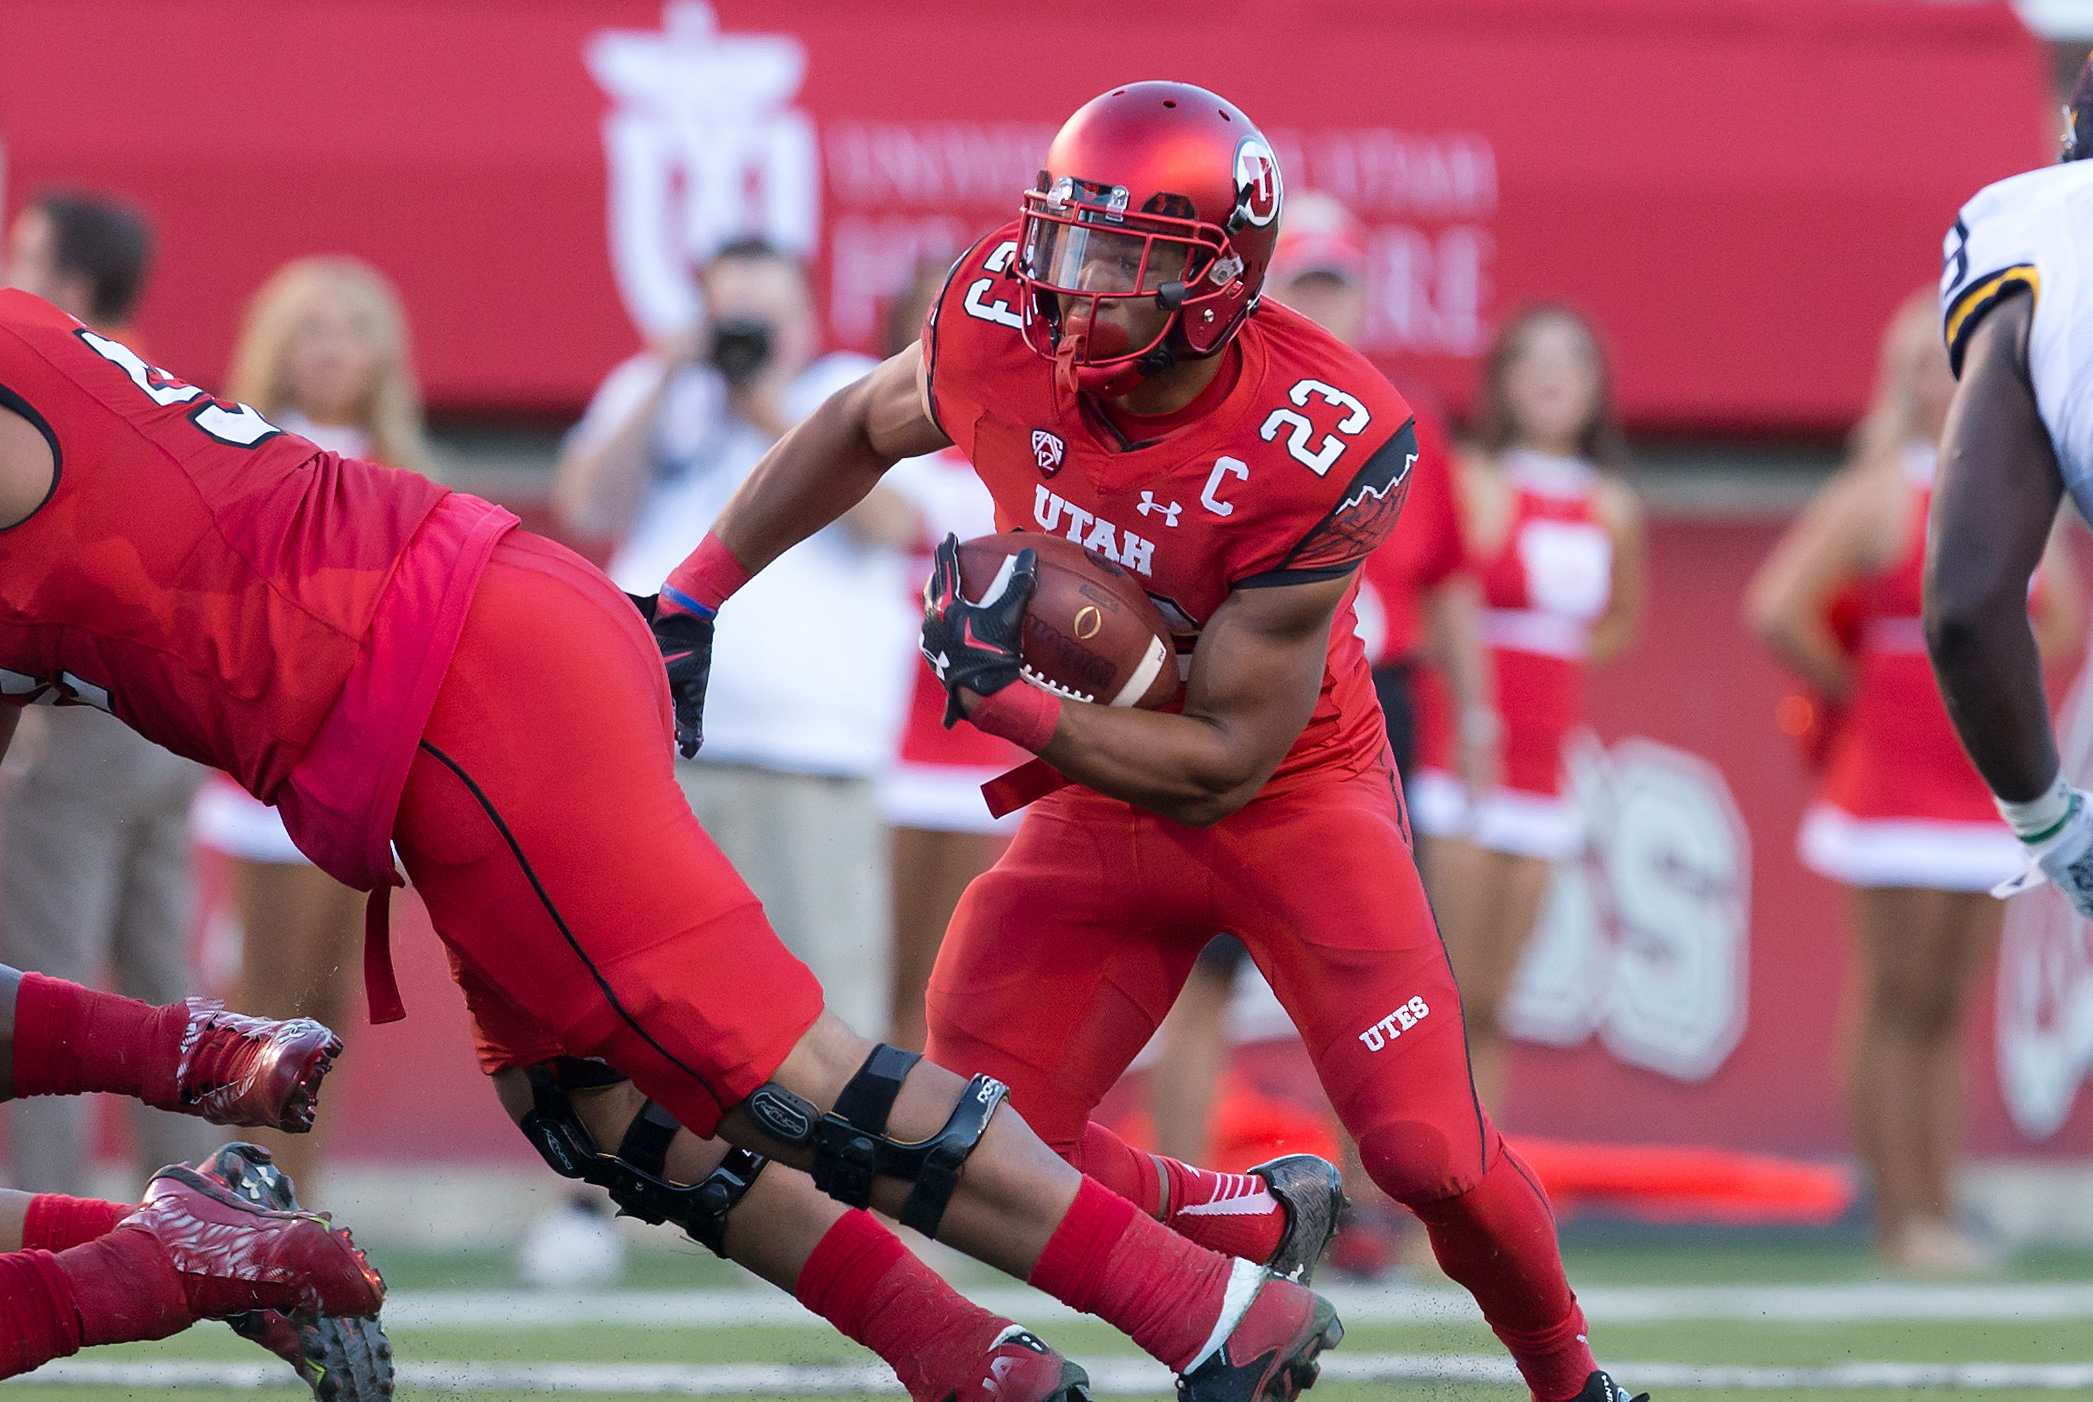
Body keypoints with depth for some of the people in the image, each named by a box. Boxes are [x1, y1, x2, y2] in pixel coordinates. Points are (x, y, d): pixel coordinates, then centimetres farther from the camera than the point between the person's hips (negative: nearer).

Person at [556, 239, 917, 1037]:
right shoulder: (651, 389, 19)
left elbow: (892, 520, -6)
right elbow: (585, 508, 4)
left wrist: (776, 415, -6)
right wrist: (666, 390, -2)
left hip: (808, 758, -3)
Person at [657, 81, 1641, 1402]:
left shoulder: (1316, 447, -31)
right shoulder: (1001, 330, -19)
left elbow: (1228, 761, -26)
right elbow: (861, 429, 7)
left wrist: (1004, 698, -33)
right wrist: (693, 595, 6)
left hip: (1293, 795, -4)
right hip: (1104, 808, 4)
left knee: (1429, 1156, -14)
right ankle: (1264, 1223, 22)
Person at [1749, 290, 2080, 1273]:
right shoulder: (1880, 494, -7)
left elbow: (2062, 617, 26)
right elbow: (1777, 609, -14)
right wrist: (1854, 690, -5)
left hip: (1989, 778, 6)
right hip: (1894, 776, -6)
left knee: (1947, 1009, 7)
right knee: (1897, 1008, -5)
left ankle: (1939, 1213, 9)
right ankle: (1901, 1219, -5)